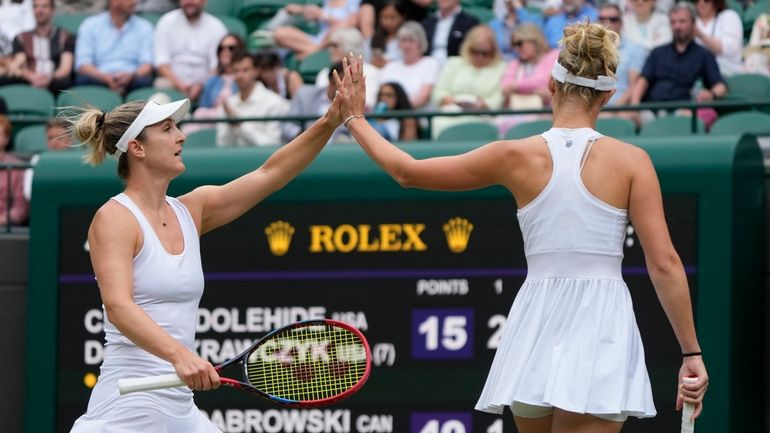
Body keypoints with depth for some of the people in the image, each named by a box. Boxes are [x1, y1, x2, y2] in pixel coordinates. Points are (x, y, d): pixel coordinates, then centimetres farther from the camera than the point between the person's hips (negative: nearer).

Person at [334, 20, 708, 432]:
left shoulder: (516, 156, 0)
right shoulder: (631, 161, -4)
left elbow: (408, 172, 11)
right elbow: (665, 263, -7)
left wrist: (355, 118, 26)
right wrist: (691, 352, 0)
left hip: (538, 327, 2)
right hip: (603, 329, -2)